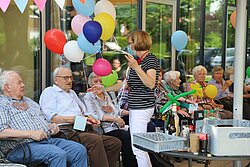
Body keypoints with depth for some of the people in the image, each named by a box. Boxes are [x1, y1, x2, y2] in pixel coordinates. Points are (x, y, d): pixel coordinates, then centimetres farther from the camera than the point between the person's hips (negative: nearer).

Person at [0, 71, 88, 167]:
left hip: (47, 139, 8)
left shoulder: (28, 101, 27)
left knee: (80, 150, -11)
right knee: (59, 154, -33)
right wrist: (31, 133, -19)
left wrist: (51, 126, 10)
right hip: (23, 146, -8)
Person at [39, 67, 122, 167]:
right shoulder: (50, 92, 7)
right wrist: (72, 119, -16)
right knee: (95, 140, -35)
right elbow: (50, 117, -8)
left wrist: (91, 120, 15)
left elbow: (84, 112, 38)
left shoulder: (72, 93, 33)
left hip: (80, 130, 8)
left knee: (115, 143, -9)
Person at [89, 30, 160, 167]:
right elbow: (126, 84, 23)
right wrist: (103, 88, 23)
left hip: (143, 108, -9)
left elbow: (151, 84, -20)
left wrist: (136, 67, -23)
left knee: (138, 148, -11)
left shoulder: (151, 59, -8)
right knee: (137, 147, 9)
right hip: (134, 107, 9)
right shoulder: (136, 61, 18)